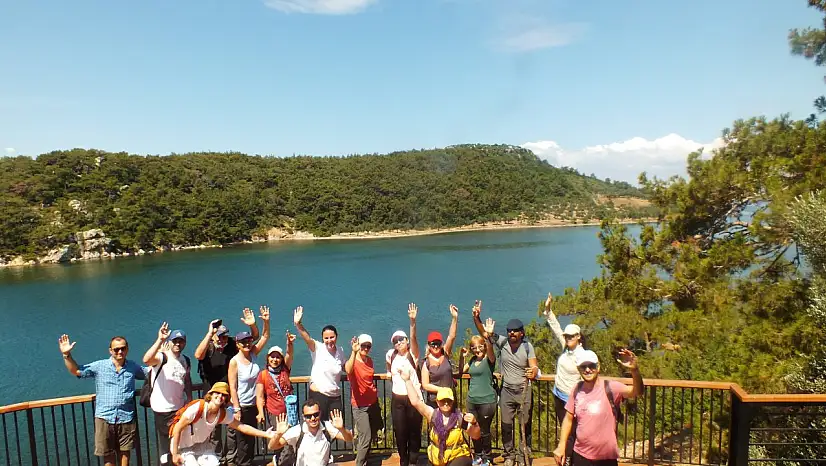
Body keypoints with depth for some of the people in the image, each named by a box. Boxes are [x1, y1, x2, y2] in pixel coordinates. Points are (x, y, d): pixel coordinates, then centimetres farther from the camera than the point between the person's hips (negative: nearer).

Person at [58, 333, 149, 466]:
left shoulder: (133, 367, 3)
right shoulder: (99, 366, -1)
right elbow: (76, 371, -2)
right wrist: (67, 355, -16)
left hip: (126, 418, 1)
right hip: (104, 418, 0)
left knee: (124, 452, 12)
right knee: (108, 454, 11)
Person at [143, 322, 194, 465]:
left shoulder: (185, 360, 6)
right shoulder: (162, 357, -15)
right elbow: (146, 360, -38)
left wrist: (190, 399, 11)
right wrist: (160, 340, -47)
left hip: (181, 407, 7)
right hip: (163, 409, -6)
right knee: (165, 446, 4)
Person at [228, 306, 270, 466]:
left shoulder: (253, 354, -2)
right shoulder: (234, 361, -16)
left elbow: (265, 337, 1)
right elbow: (232, 387, -16)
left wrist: (266, 321, -15)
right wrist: (236, 409, -17)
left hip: (253, 405, 6)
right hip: (241, 406, -5)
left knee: (251, 439, 17)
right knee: (241, 440, 7)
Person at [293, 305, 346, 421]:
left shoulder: (340, 351, 6)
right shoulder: (318, 348, -7)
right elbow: (307, 338, -26)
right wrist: (298, 324, -42)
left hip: (335, 396, 4)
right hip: (318, 395, -4)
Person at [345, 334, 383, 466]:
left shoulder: (370, 360, 4)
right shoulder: (352, 362, -18)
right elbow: (348, 370, -44)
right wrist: (354, 352, -53)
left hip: (373, 403, 7)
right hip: (360, 406, -7)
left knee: (372, 435, 18)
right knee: (365, 438, -9)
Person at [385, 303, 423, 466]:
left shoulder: (412, 355, -7)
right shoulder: (390, 355, 2)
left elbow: (413, 338, -27)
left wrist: (412, 321, -41)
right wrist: (390, 373, 9)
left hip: (414, 397, -3)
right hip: (397, 399, 3)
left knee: (414, 430, 6)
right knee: (400, 431, 7)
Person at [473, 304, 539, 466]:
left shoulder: (527, 346, -10)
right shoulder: (502, 341, -7)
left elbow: (534, 367, -15)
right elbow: (483, 332, -14)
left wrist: (533, 372, -39)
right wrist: (477, 318, -32)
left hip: (524, 391, -1)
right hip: (506, 391, 2)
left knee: (525, 425, 7)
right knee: (506, 425, 10)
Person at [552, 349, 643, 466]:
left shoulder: (610, 388, -13)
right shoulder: (577, 389, -1)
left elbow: (637, 392, -30)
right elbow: (568, 419, 6)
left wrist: (634, 370, -48)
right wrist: (561, 446, 2)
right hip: (580, 455, 3)